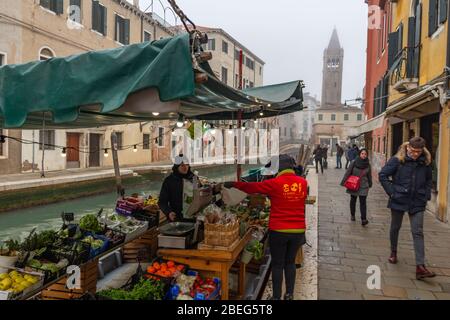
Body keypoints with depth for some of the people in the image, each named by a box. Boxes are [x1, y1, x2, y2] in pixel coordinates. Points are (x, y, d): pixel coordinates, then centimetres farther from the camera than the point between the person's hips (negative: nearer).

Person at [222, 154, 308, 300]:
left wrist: (232, 184, 8)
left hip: (278, 230, -4)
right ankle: (289, 294, 25)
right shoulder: (303, 183, -1)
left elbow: (251, 187, -6)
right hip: (298, 230, 4)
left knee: (277, 264, 8)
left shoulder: (275, 183, -14)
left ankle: (277, 296, 16)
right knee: (290, 262, 18)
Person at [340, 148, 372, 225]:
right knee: (353, 200, 9)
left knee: (363, 202, 1)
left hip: (363, 187, 0)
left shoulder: (368, 165, -3)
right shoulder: (354, 162, -8)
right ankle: (352, 215, 19)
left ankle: (364, 219, 2)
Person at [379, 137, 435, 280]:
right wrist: (391, 191, -10)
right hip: (399, 200, -2)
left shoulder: (425, 162, 1)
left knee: (418, 233, -3)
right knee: (395, 227, 15)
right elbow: (382, 175, -8)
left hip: (417, 203, 2)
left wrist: (426, 195, 5)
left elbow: (429, 180, 16)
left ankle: (420, 267, -4)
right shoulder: (397, 160, -10)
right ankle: (393, 253, 38)